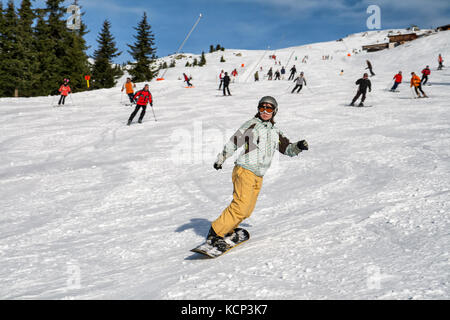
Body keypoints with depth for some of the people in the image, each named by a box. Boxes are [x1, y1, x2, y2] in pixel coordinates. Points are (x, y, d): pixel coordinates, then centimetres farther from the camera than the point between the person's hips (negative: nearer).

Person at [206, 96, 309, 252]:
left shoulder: (275, 132, 16)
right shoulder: (252, 124, -2)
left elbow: (288, 149, 18)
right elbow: (234, 142, -5)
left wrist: (298, 147, -3)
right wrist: (221, 159, -11)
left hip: (258, 177, 7)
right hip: (245, 171, -7)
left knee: (247, 211, 5)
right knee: (240, 207, -16)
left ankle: (227, 230, 21)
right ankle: (214, 234, -10)